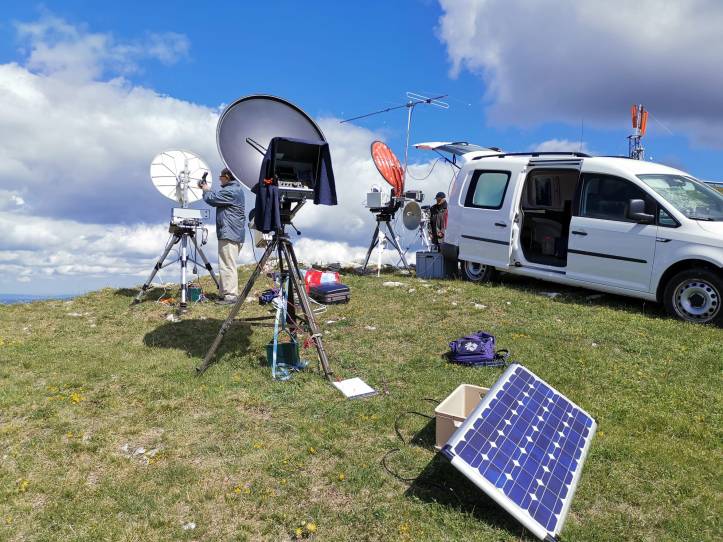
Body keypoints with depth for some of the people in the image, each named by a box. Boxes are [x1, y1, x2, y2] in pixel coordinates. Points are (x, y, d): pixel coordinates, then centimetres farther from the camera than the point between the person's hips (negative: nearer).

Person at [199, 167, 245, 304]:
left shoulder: (231, 191, -15)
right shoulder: (236, 189, 18)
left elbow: (211, 199, -13)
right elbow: (217, 195, 25)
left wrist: (206, 190, 6)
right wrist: (207, 188, 18)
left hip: (229, 234, -11)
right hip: (233, 233, 11)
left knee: (227, 266, -9)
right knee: (227, 265, 14)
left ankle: (230, 296, -9)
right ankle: (224, 293, 20)